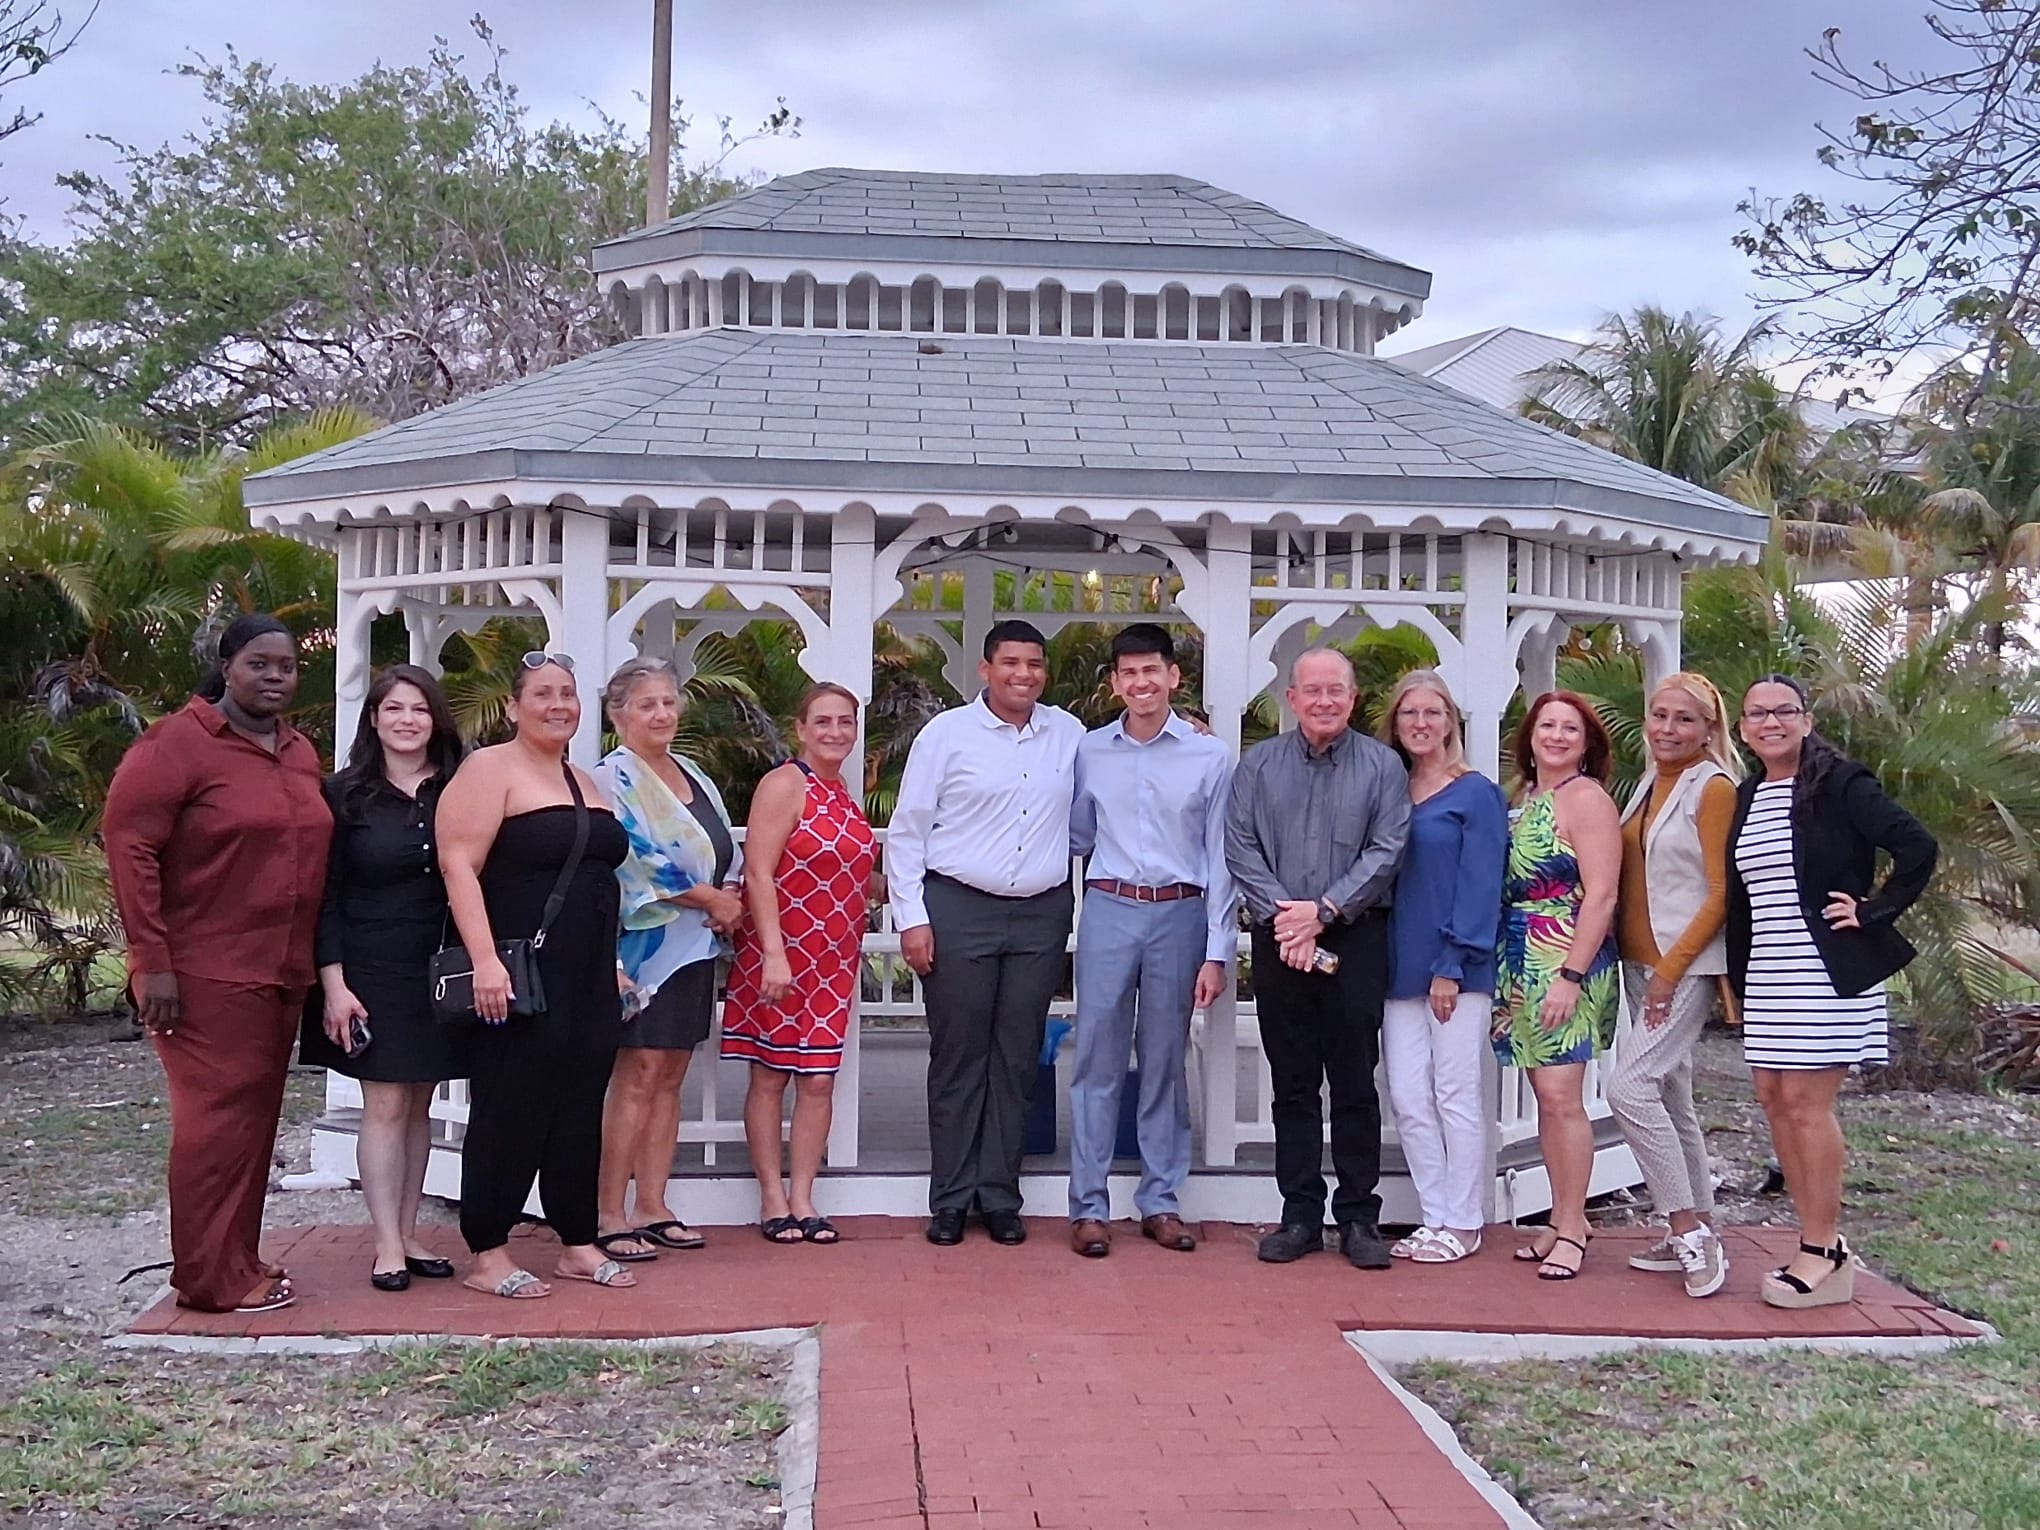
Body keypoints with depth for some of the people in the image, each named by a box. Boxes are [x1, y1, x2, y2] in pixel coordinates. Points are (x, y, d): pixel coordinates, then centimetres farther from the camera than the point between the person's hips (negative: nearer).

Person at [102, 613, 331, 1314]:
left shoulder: (300, 753, 14)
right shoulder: (179, 743, -8)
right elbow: (128, 844, -13)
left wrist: (310, 964, 15)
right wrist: (152, 960, -17)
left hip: (280, 974, 7)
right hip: (206, 975, -7)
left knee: (257, 1122, 11)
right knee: (219, 1120, -5)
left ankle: (239, 1261, 20)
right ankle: (213, 1279, 4)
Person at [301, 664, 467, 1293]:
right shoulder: (346, 793, -1)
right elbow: (327, 895, -3)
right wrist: (334, 984, -10)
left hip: (439, 974, 3)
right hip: (371, 973, -3)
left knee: (420, 1104, 9)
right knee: (385, 1105, -3)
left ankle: (407, 1235, 17)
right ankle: (387, 1247, 3)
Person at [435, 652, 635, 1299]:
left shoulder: (582, 781, 18)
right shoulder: (490, 769, -6)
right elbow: (459, 866, -15)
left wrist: (611, 967, 20)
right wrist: (485, 959, -24)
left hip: (587, 979, 8)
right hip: (520, 977, -7)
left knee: (580, 1110, 10)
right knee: (510, 1110, -3)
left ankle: (578, 1244, 19)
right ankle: (487, 1254, 5)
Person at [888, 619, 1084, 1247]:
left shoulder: (1070, 735, 9)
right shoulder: (947, 733, 0)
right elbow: (907, 831, 0)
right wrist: (912, 917, -6)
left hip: (1041, 915, 3)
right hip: (958, 911, -3)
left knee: (1016, 1060, 7)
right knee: (957, 1057, 2)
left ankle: (1000, 1197, 15)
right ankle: (950, 1199, 10)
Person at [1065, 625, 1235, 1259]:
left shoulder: (1211, 757, 1)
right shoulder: (1089, 752, 6)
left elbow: (1221, 861, 1)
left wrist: (1216, 954, -2)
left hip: (1179, 914, -1)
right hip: (1108, 910, 1)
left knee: (1165, 1061, 8)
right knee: (1098, 1059, 0)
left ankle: (1160, 1201, 17)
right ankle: (1088, 1206, 6)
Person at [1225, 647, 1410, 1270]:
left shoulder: (1382, 766, 4)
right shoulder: (1258, 765, 9)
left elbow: (1386, 851, -4)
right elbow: (1240, 849, 2)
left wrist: (1323, 910, -12)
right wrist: (1281, 915, -11)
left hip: (1356, 940, -1)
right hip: (1279, 940, 2)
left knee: (1355, 1083, 1)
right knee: (1292, 1083, 5)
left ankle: (1359, 1217, 7)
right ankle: (1300, 1215, 11)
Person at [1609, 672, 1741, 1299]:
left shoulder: (1713, 788, -10)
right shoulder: (1649, 784, 13)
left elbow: (1722, 894, -14)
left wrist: (1671, 968, -16)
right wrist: (1643, 966, 9)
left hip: (1687, 966, -8)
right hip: (1640, 963, 8)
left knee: (1630, 1087, -17)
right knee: (1669, 1096, 11)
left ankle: (1689, 1230, -9)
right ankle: (1696, 1233, 19)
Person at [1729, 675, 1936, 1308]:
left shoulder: (1839, 784, -7)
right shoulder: (1745, 797, 13)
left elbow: (1917, 847, -14)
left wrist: (1871, 912, -12)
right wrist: (1736, 979, 14)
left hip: (1826, 970, -7)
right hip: (1767, 975, 7)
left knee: (1805, 1101, -9)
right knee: (1774, 1098, 5)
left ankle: (1822, 1255, -1)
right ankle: (1822, 1242, 14)